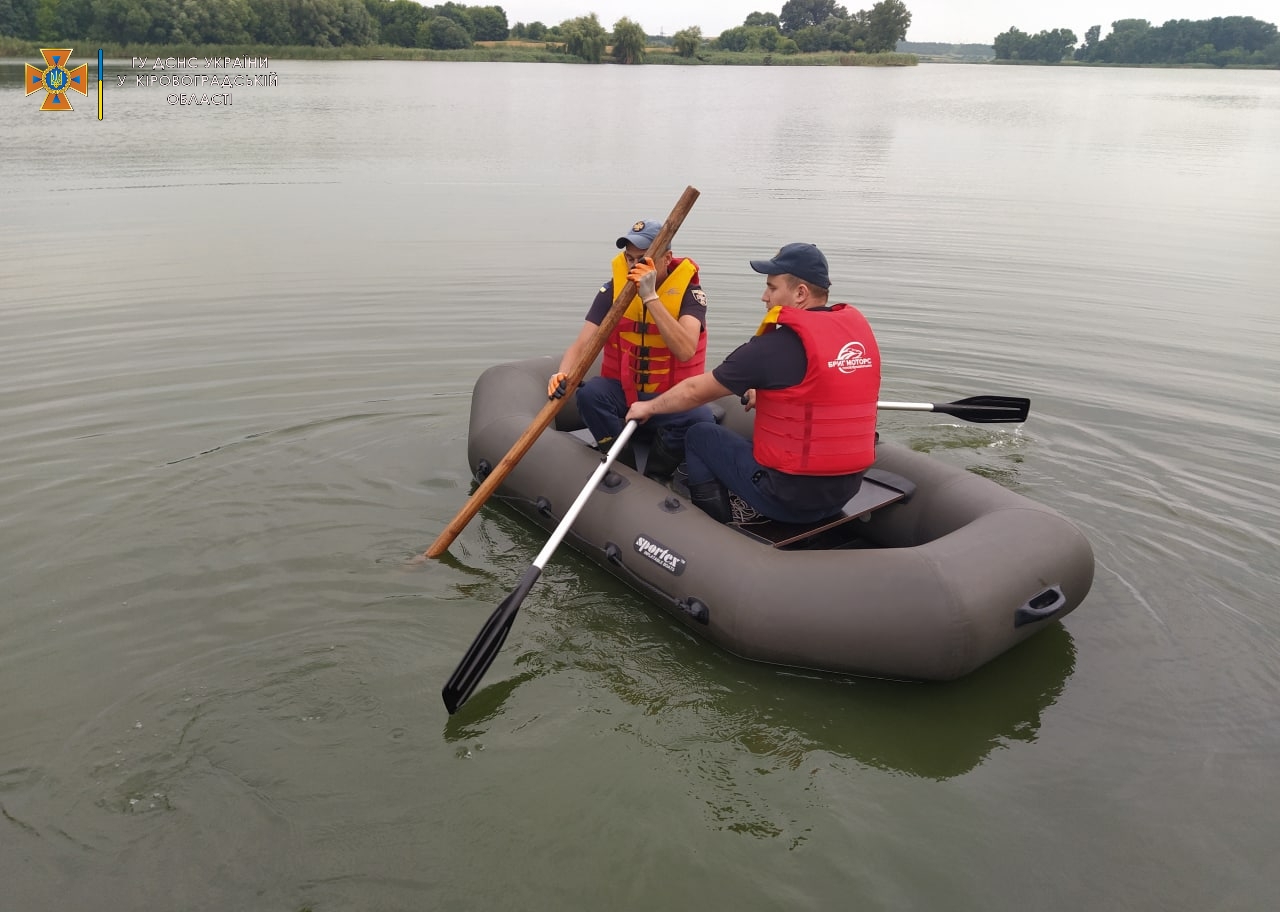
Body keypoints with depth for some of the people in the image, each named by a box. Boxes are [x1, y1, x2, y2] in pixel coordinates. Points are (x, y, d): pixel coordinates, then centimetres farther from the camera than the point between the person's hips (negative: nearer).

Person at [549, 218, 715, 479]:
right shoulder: (613, 289, -5)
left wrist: (651, 296, -34)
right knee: (590, 393, -28)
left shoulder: (688, 290, -12)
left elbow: (685, 350, -30)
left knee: (701, 419, -31)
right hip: (622, 391, 2)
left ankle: (653, 479, -4)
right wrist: (564, 375, -34)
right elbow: (581, 345, -12)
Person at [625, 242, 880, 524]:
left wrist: (649, 407, 9)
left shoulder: (778, 345, -18)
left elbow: (695, 391, -6)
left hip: (789, 497, -7)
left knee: (700, 436, 13)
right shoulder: (859, 327, 1)